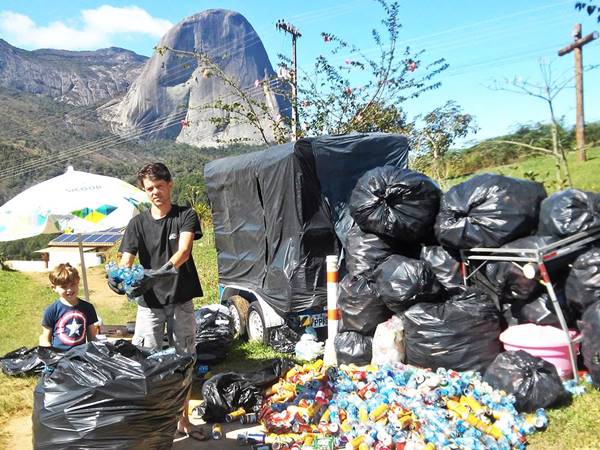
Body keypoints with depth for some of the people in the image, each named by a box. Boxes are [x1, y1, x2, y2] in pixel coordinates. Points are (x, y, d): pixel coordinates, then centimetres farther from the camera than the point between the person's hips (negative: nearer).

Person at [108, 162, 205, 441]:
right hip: (149, 302, 1)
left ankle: (183, 420, 26)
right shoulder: (138, 224, 0)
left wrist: (159, 273, -39)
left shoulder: (186, 216, -5)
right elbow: (126, 261, -8)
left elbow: (183, 251, -21)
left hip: (180, 300, 0)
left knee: (184, 361, 10)